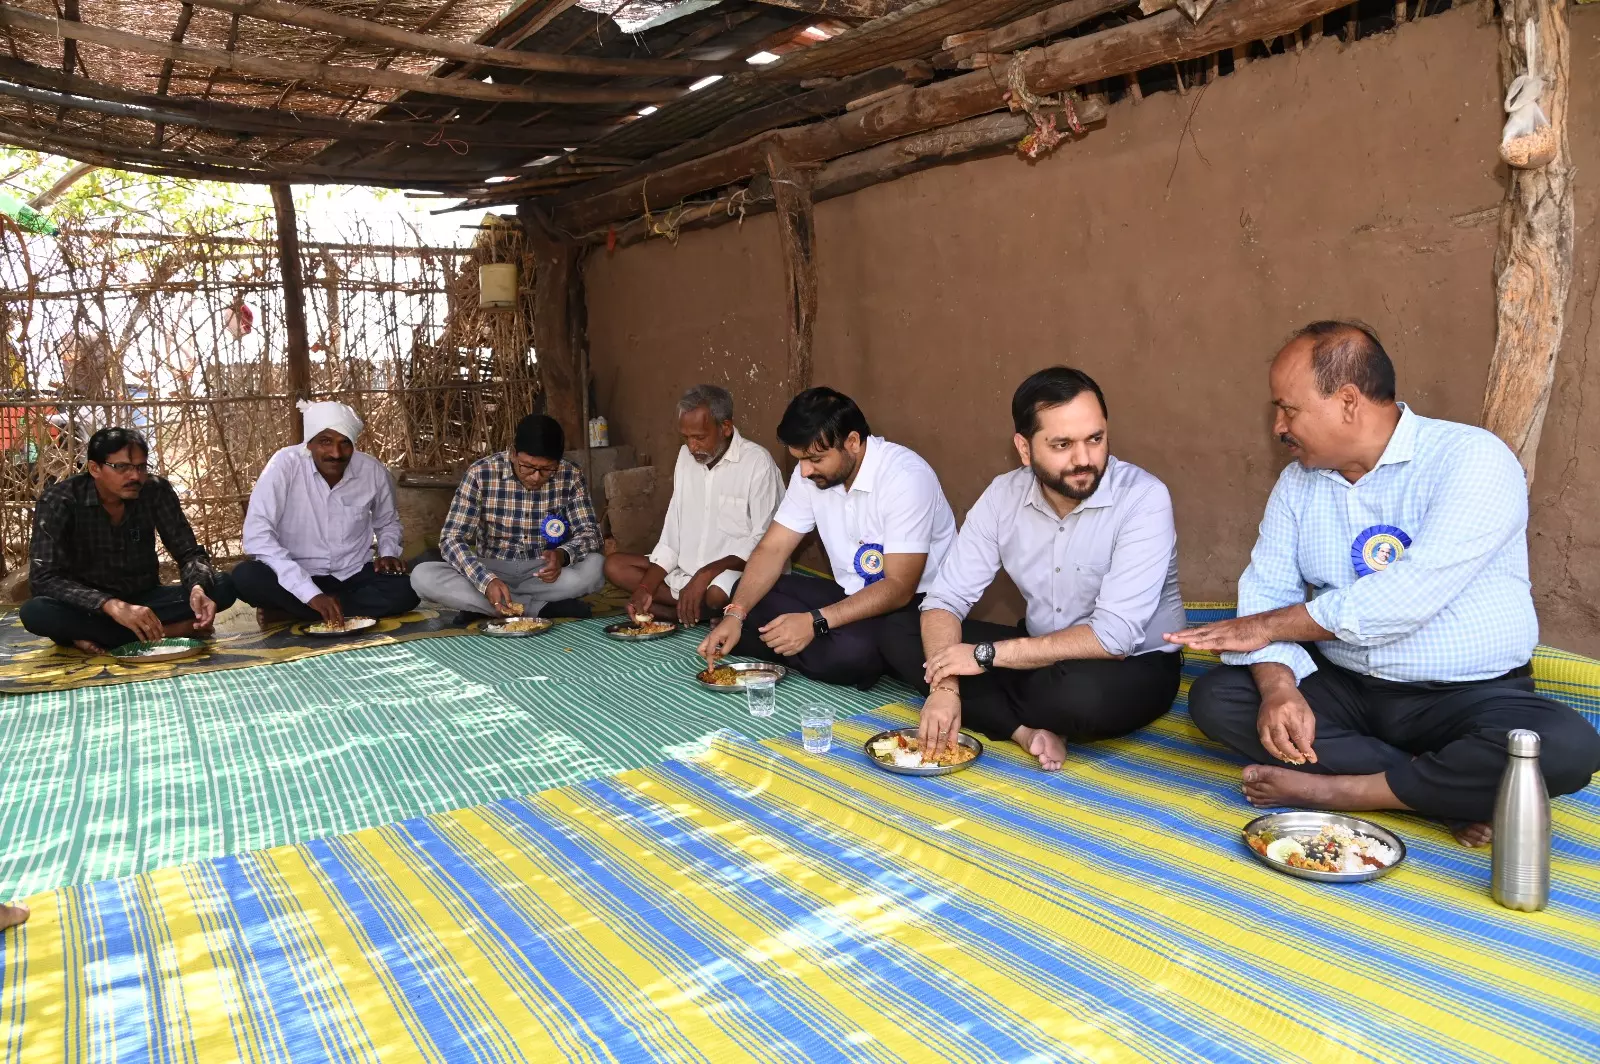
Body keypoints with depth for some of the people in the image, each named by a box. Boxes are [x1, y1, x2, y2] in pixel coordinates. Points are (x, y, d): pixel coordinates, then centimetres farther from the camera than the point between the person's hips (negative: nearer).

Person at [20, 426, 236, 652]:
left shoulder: (157, 492, -10)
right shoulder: (58, 501, -17)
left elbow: (188, 552, -9)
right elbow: (44, 578, -25)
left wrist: (198, 589, -33)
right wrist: (112, 606, -41)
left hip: (144, 600, 2)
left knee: (221, 586, -22)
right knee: (34, 612, -34)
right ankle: (168, 631, -29)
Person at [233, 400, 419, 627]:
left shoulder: (374, 470, -6)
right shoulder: (285, 465, -16)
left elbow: (387, 523, 16)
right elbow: (257, 534, -25)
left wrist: (388, 553, -8)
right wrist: (312, 594, -34)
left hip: (353, 576, 4)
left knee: (405, 591, -27)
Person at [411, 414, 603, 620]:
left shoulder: (570, 477, -10)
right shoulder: (480, 473, -14)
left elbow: (590, 532, -7)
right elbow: (451, 539, -16)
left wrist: (563, 555, -31)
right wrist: (486, 581, -35)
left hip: (544, 573, 0)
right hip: (491, 571, 0)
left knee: (597, 565, -30)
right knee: (422, 576, -27)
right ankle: (542, 607, -26)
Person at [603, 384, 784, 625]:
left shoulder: (757, 462, -14)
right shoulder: (686, 456, 9)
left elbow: (764, 541, -19)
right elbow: (672, 534, 9)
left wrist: (706, 574, -28)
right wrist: (645, 588, -4)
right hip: (686, 570, 8)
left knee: (717, 592, -39)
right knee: (614, 565, -4)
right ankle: (695, 609, -12)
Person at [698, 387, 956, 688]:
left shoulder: (905, 477, -25)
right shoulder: (810, 475, -4)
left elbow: (899, 588, -27)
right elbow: (772, 549, -2)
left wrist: (815, 622, -35)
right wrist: (735, 613, -18)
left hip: (913, 603, -6)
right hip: (853, 594, 6)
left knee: (850, 650, -35)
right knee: (749, 601, -9)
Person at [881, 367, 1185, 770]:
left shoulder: (1143, 499, -23)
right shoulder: (1002, 496, -9)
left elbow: (1113, 637, -30)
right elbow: (946, 599, -9)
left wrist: (986, 654, -26)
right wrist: (945, 687, -27)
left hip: (1135, 666, -4)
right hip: (1043, 656, 5)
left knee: (1082, 693, -40)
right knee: (900, 633, -9)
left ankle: (988, 710, -8)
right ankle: (1028, 731, -19)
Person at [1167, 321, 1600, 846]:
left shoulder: (1473, 459, -15)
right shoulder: (1299, 479, 4)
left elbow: (1410, 595, -27)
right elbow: (1265, 591, -5)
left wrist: (1273, 625, -17)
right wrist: (1278, 686, -25)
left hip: (1470, 696, -5)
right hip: (1341, 688, 5)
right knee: (1213, 696, -16)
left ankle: (1334, 790, -18)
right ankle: (1447, 788, -15)